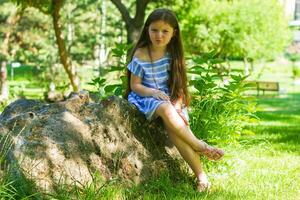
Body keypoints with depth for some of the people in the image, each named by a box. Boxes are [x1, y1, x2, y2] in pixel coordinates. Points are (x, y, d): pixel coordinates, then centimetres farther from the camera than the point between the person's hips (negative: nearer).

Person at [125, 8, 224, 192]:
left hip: (170, 99, 2)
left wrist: (177, 106, -16)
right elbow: (134, 85, -4)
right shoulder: (140, 55, -8)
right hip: (147, 97, -1)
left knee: (172, 124, -31)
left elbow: (179, 84, 0)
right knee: (166, 109, -37)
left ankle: (200, 174, -31)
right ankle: (201, 147, -27)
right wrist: (153, 92, -22)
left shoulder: (173, 54, -1)